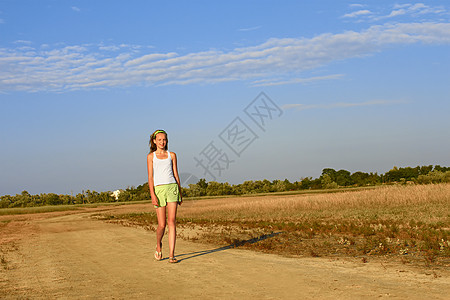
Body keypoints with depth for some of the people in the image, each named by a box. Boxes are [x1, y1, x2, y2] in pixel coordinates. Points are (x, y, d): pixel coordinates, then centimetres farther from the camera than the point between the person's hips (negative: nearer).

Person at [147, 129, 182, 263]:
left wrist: (180, 193, 12)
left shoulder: (172, 155, 13)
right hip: (159, 189, -1)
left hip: (172, 188, 1)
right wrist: (152, 195, -8)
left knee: (172, 222, -9)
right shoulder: (151, 156, 8)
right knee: (162, 225, -2)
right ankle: (159, 245, 29)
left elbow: (176, 175, 15)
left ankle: (171, 255, -9)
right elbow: (150, 177, 2)